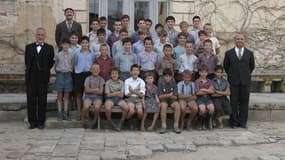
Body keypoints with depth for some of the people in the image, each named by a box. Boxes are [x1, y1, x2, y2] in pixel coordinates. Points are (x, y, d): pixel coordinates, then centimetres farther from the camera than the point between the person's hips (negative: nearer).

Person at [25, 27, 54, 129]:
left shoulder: (49, 48, 4)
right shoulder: (29, 47, 10)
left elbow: (51, 63, 6)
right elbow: (27, 62, 12)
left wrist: (44, 71, 6)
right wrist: (30, 71, 9)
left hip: (43, 79, -2)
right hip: (31, 78, 2)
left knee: (42, 101, 3)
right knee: (31, 101, 4)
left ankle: (41, 122, 11)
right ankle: (32, 122, 13)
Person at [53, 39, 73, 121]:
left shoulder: (71, 55, 3)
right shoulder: (58, 55, 1)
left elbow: (72, 65, 10)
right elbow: (55, 66, 10)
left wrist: (69, 72, 3)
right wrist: (58, 73, 10)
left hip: (68, 75, 1)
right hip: (60, 74, -1)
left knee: (66, 95, 5)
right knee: (60, 95, 2)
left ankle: (65, 113, 10)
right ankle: (59, 114, 6)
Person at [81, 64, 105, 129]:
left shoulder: (101, 79, 8)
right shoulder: (88, 79, 8)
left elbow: (100, 91, -1)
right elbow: (87, 90, -2)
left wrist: (91, 90, -2)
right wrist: (96, 89, -3)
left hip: (98, 97, 0)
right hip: (88, 96, 0)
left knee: (97, 107, -32)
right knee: (86, 107, -31)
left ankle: (95, 121, -7)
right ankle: (84, 121, -6)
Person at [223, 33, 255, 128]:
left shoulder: (249, 53, 8)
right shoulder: (229, 53, 5)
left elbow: (252, 66, 16)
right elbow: (225, 66, 12)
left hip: (245, 81, 1)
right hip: (233, 81, -1)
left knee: (244, 102, 3)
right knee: (233, 102, 1)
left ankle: (243, 122, 11)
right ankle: (234, 122, 9)